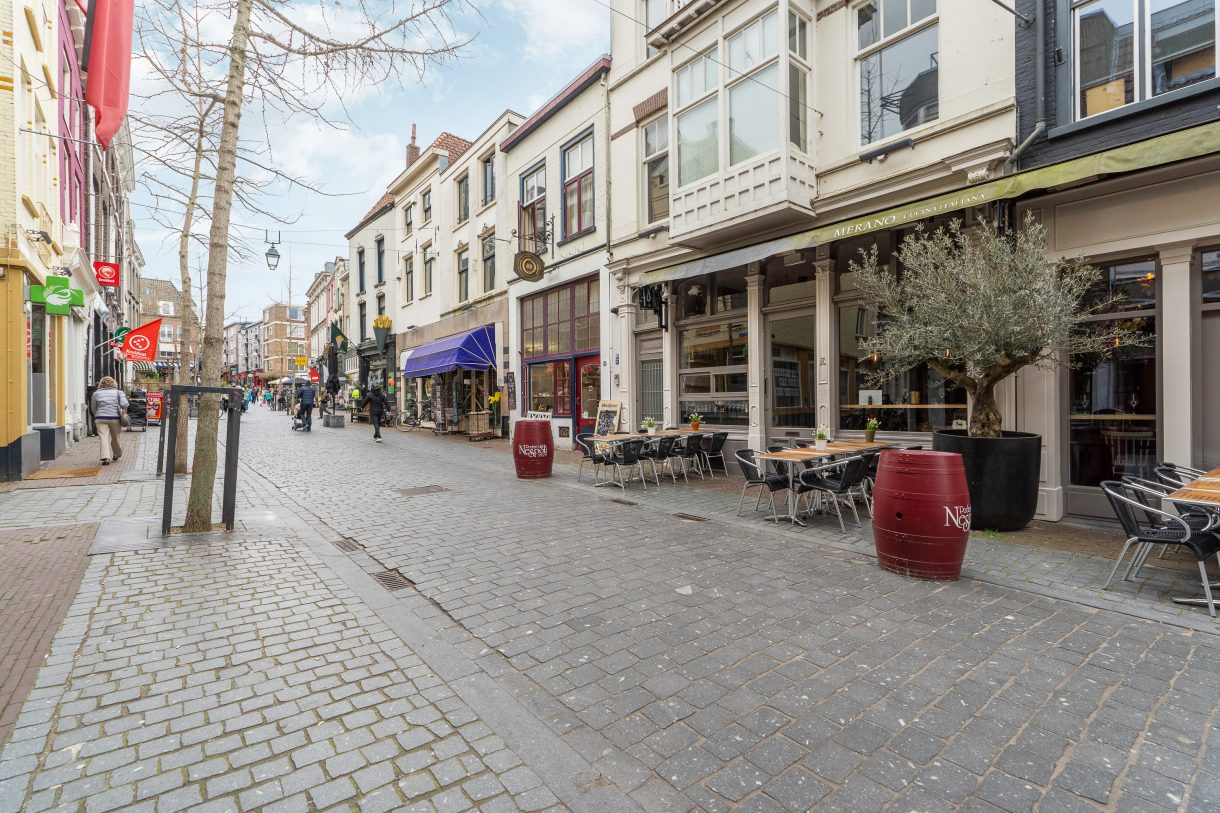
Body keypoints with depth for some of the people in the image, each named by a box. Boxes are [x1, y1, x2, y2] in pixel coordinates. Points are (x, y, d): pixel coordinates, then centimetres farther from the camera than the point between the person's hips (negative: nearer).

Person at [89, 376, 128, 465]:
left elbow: (93, 408, 15)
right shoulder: (118, 392, 4)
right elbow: (124, 404, -9)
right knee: (115, 437, 14)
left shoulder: (96, 393, 9)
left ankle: (105, 457, -15)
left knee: (103, 438, -4)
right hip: (115, 418, 0)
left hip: (101, 418, 0)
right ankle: (117, 454, 30)